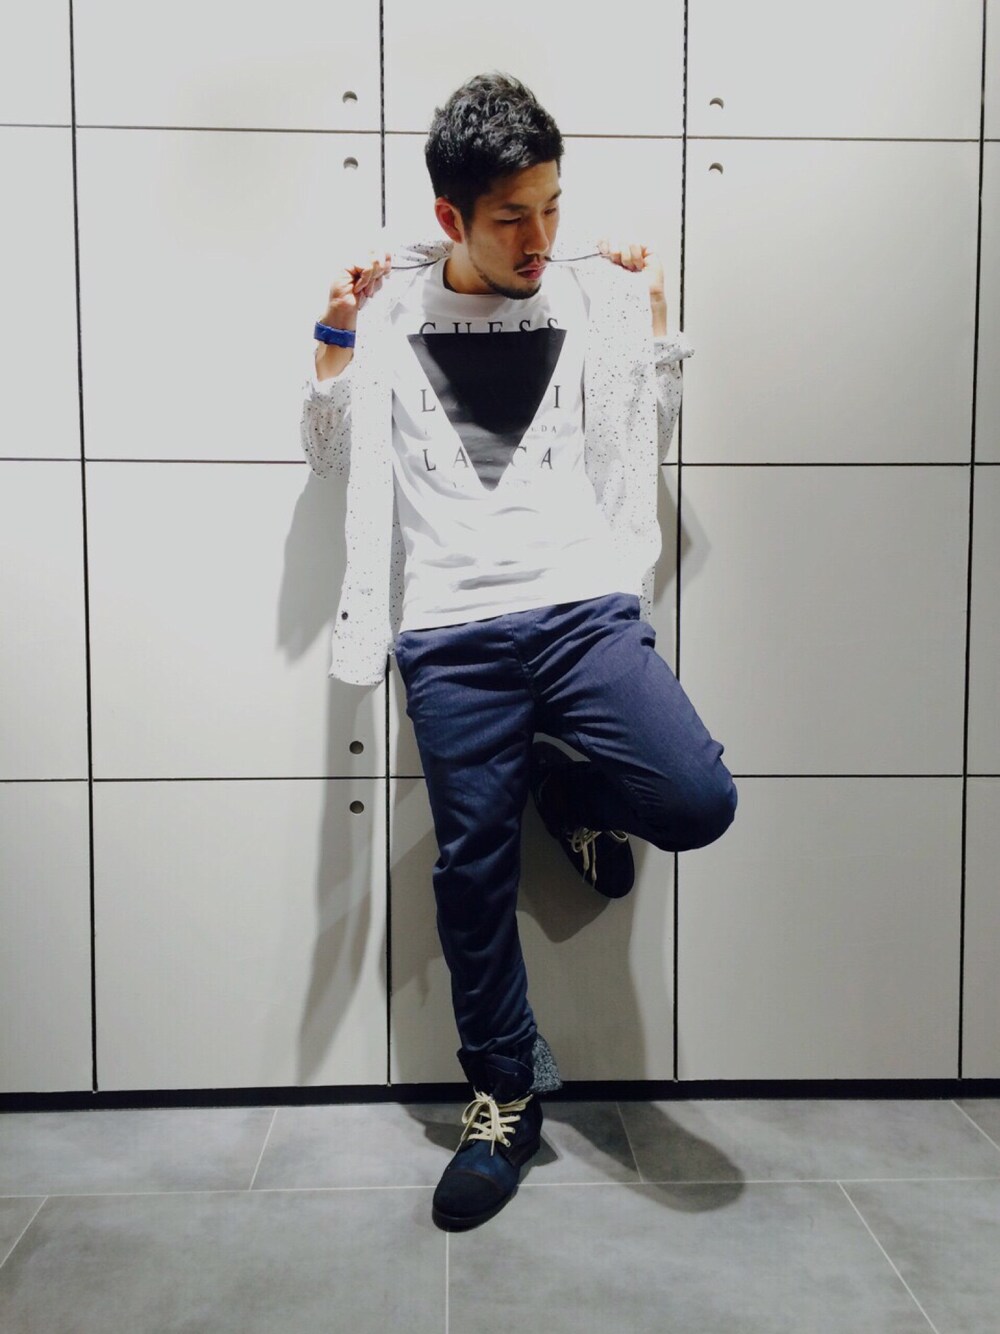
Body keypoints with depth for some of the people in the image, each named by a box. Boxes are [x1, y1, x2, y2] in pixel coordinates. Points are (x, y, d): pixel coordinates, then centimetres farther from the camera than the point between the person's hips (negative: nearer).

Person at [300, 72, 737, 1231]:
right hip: (453, 636, 0)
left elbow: (645, 444, 19)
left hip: (585, 608, 1)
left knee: (698, 803, -21)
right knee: (473, 874, 3)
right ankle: (506, 1100, 23)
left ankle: (563, 788, 13)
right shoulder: (391, 307, 9)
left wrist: (651, 317, 10)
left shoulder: (590, 296, 10)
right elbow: (331, 454, 17)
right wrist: (337, 337, 4)